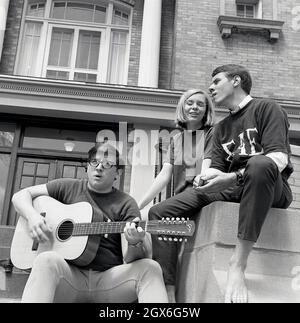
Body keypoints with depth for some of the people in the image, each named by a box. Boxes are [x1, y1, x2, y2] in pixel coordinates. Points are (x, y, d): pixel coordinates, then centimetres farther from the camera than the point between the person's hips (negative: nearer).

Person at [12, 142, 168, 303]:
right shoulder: (67, 187, 12)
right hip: (70, 276, 1)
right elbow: (20, 195, 13)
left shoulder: (125, 204, 6)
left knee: (150, 268, -28)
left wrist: (135, 243, -27)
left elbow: (128, 259, -3)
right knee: (47, 260, -33)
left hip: (110, 280, 0)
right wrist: (32, 216, -8)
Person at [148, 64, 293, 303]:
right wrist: (206, 177, -16)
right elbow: (217, 168, 10)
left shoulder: (266, 108, 2)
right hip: (231, 190, 6)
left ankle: (238, 266, -40)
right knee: (159, 213, -12)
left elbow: (279, 158, -14)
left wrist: (235, 177, -29)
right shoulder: (221, 128, 23)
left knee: (260, 164, -43)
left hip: (271, 188, -5)